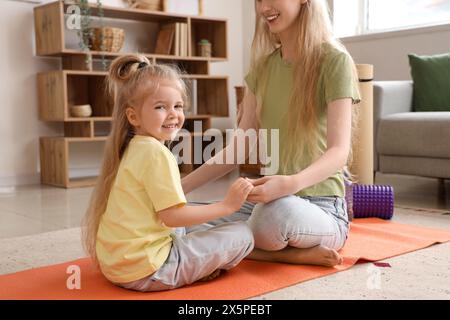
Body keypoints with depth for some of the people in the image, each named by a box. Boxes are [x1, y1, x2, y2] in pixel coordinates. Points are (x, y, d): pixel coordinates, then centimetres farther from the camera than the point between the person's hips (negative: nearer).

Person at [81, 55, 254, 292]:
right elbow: (172, 216, -20)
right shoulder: (156, 152, -17)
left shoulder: (133, 148, 12)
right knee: (242, 235, -5)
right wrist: (227, 205, -14)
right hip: (145, 271, -9)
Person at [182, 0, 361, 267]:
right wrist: (179, 188, 0)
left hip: (322, 205, -7)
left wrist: (291, 183, -38)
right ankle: (294, 252, -9)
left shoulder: (334, 61, -8)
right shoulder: (263, 66, 10)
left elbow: (339, 152, -18)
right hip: (272, 198, 7)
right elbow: (239, 148, 10)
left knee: (276, 213, -40)